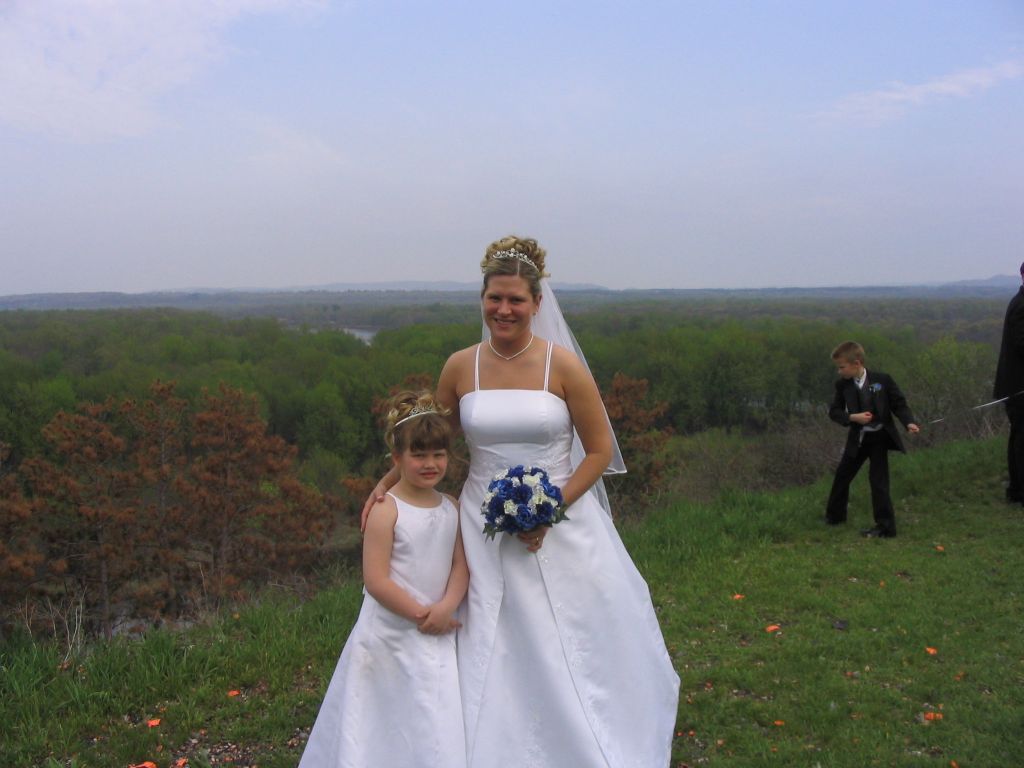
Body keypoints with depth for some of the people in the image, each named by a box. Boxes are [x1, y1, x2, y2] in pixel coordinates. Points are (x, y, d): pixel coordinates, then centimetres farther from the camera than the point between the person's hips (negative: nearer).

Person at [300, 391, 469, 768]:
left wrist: (446, 606, -15)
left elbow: (460, 565, 3)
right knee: (385, 727, 4)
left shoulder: (450, 507, 5)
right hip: (391, 634, -5)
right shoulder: (386, 509, -14)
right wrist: (422, 615, -14)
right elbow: (376, 581, -17)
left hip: (436, 636, 6)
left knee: (438, 734, 10)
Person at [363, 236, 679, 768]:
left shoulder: (563, 364, -9)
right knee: (494, 658, 8)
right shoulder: (460, 367, -1)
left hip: (560, 525, -2)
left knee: (572, 653, 8)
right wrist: (388, 480, 2)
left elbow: (600, 451, -5)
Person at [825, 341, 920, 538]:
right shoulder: (842, 385, -5)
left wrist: (909, 423, -23)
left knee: (878, 480, -5)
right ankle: (834, 516, 31)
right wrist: (853, 417, -19)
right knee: (842, 475, 13)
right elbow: (834, 411, -2)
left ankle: (885, 526, 4)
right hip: (857, 438, 4)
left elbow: (899, 404, -7)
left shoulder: (883, 380, -13)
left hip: (879, 437, -4)